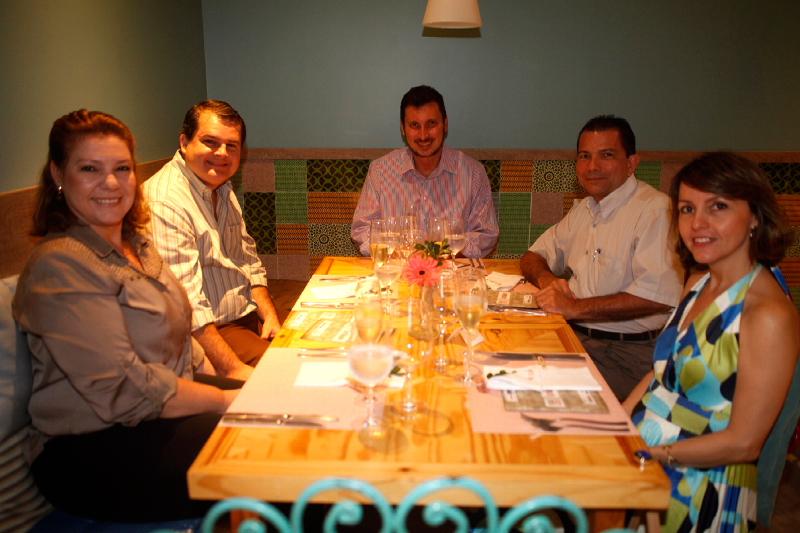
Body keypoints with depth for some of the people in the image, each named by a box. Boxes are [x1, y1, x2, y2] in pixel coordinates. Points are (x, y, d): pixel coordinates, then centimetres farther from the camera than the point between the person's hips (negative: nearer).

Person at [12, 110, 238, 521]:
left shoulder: (138, 244, 10)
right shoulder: (60, 264, -17)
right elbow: (126, 391, -22)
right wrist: (228, 400, -17)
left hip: (172, 406, 8)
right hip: (92, 453, -8)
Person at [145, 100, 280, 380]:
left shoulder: (223, 189, 12)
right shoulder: (165, 201, -20)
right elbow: (185, 304, -26)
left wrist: (270, 315, 2)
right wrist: (234, 369, -27)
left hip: (249, 316, 9)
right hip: (204, 332, -9)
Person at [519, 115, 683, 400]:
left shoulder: (656, 209, -11)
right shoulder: (583, 209, 17)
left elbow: (659, 294, -23)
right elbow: (533, 257, 23)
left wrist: (575, 308, -19)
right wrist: (546, 278, -2)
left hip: (628, 352, -7)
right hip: (572, 334, 7)